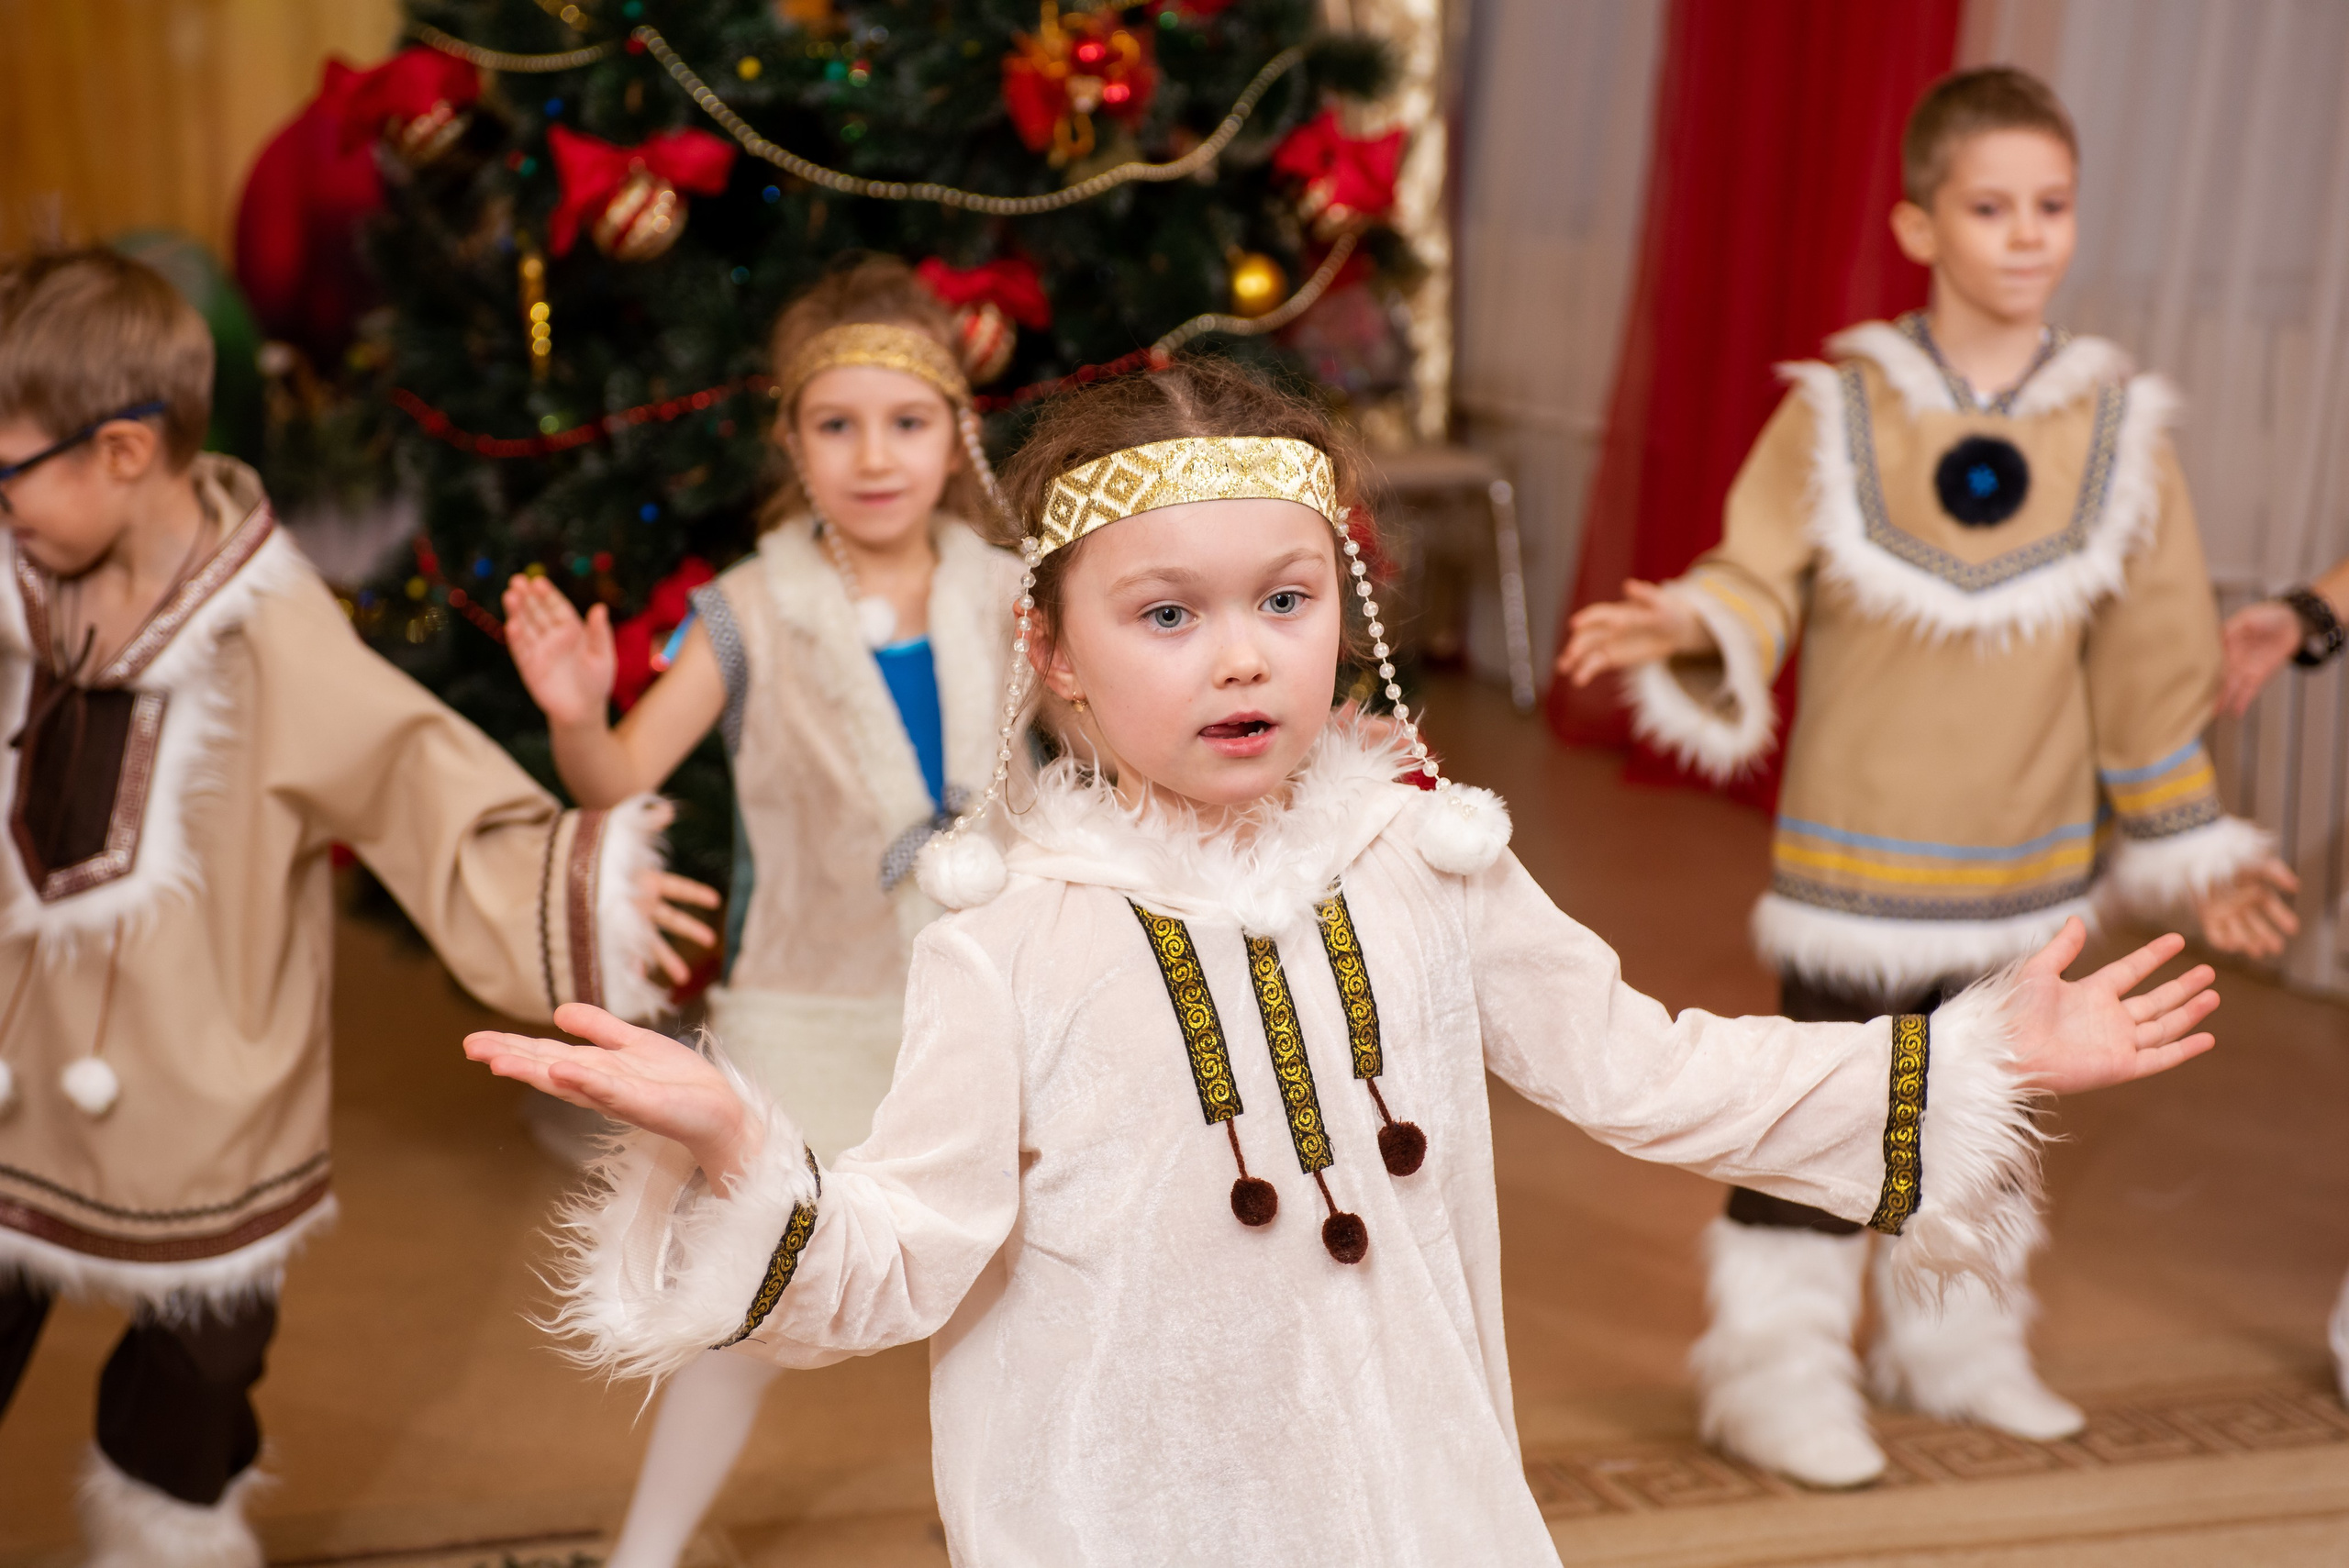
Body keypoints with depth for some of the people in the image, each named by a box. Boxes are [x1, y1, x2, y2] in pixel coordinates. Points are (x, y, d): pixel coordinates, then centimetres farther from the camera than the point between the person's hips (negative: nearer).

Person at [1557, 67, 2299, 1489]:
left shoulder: (2116, 426, 0)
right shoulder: (1839, 413, -8)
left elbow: (2156, 657, 5)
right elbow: (1761, 578, -9)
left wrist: (2192, 842, 8)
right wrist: (1691, 629, -32)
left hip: (2027, 858, 4)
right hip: (1859, 844, -3)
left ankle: (1957, 1342, 36)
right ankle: (1781, 1371, 12)